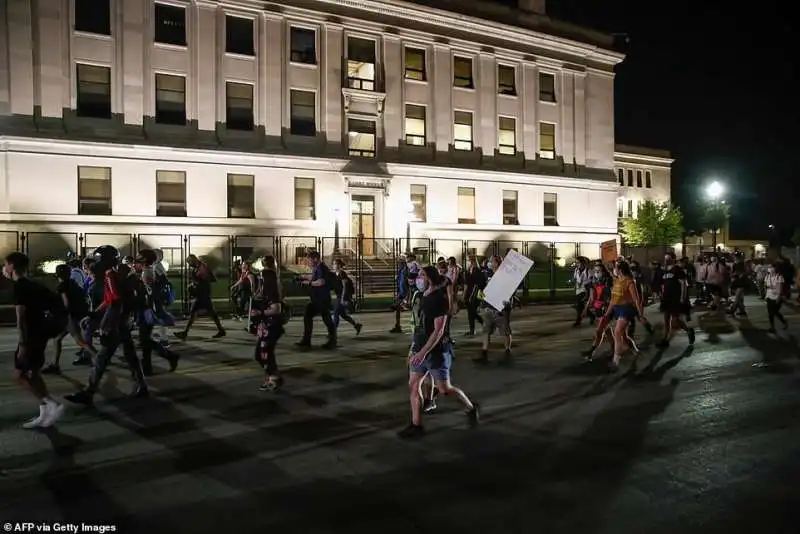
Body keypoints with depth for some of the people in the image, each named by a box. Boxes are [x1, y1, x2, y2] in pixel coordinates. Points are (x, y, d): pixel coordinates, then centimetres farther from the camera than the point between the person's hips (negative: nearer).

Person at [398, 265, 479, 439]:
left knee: (444, 389, 2)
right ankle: (416, 426, 14)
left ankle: (471, 408, 26)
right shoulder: (424, 297, 9)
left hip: (436, 350, -8)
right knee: (413, 386, 5)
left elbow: (438, 330, -22)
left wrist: (423, 352, -26)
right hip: (422, 348, 8)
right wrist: (414, 349, 18)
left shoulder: (439, 298, -18)